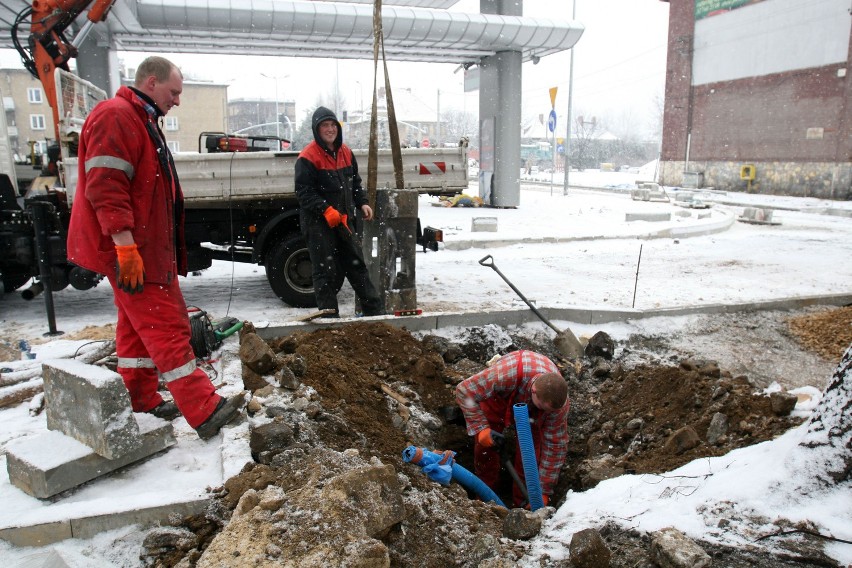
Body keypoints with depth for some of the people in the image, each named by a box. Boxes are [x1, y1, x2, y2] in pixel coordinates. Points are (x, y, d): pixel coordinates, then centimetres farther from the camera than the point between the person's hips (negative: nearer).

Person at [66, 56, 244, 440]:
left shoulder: (141, 121, 20)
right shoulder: (115, 117, -14)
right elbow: (104, 188, -24)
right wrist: (125, 247, -28)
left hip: (146, 248, 11)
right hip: (130, 250, -11)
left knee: (139, 327, 15)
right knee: (168, 326, -11)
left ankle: (142, 405, 26)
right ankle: (204, 412, -9)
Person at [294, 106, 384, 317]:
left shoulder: (345, 152, 10)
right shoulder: (307, 157, -12)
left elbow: (355, 183, 19)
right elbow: (304, 191, -16)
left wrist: (362, 203, 4)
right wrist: (325, 209, -27)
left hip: (344, 220, 7)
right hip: (318, 223, -6)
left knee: (357, 265, 14)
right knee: (326, 271, 0)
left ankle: (375, 310, 22)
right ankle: (329, 316, 12)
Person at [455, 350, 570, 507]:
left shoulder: (558, 401, -37)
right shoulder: (504, 374, -49)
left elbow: (555, 446, -26)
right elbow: (464, 391, -36)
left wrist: (544, 492, -23)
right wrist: (481, 429, -41)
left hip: (531, 407, 1)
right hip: (498, 395, -1)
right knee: (485, 443, -5)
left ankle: (522, 504, 9)